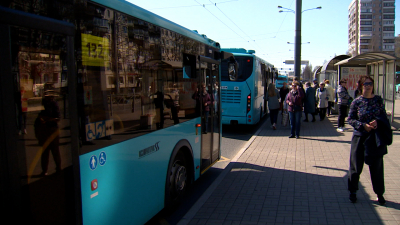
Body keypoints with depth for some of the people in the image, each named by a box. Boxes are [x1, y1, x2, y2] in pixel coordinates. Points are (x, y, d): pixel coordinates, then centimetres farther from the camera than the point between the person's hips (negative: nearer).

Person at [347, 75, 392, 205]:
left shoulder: (378, 100, 2)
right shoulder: (356, 102, -4)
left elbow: (384, 116, 7)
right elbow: (350, 119, -3)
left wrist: (377, 121, -14)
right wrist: (363, 125, -17)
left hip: (376, 138, 2)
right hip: (360, 137, -1)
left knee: (377, 166, 9)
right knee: (356, 165, 6)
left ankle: (379, 193, 24)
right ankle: (352, 191, 21)